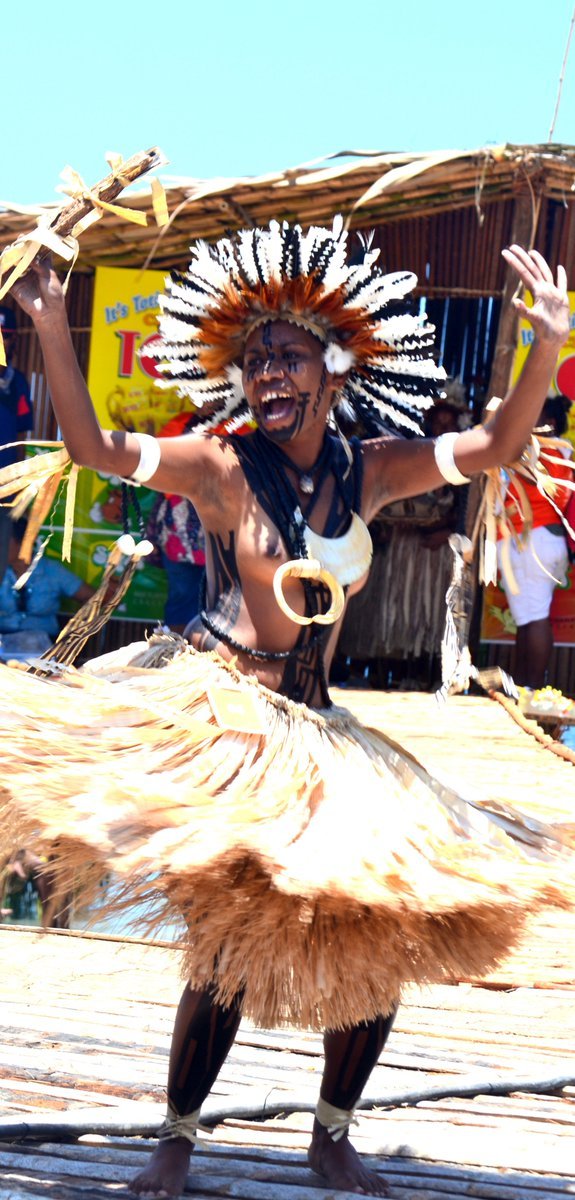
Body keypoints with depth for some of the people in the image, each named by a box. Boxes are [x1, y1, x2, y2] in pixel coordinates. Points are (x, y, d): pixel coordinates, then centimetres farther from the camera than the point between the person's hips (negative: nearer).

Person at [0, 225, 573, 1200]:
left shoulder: (367, 472, 6)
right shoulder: (222, 466, -5)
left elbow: (493, 448, 1)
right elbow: (92, 446, -12)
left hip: (309, 729, 5)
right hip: (213, 716, -5)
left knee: (383, 940, 2)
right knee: (231, 949, -12)